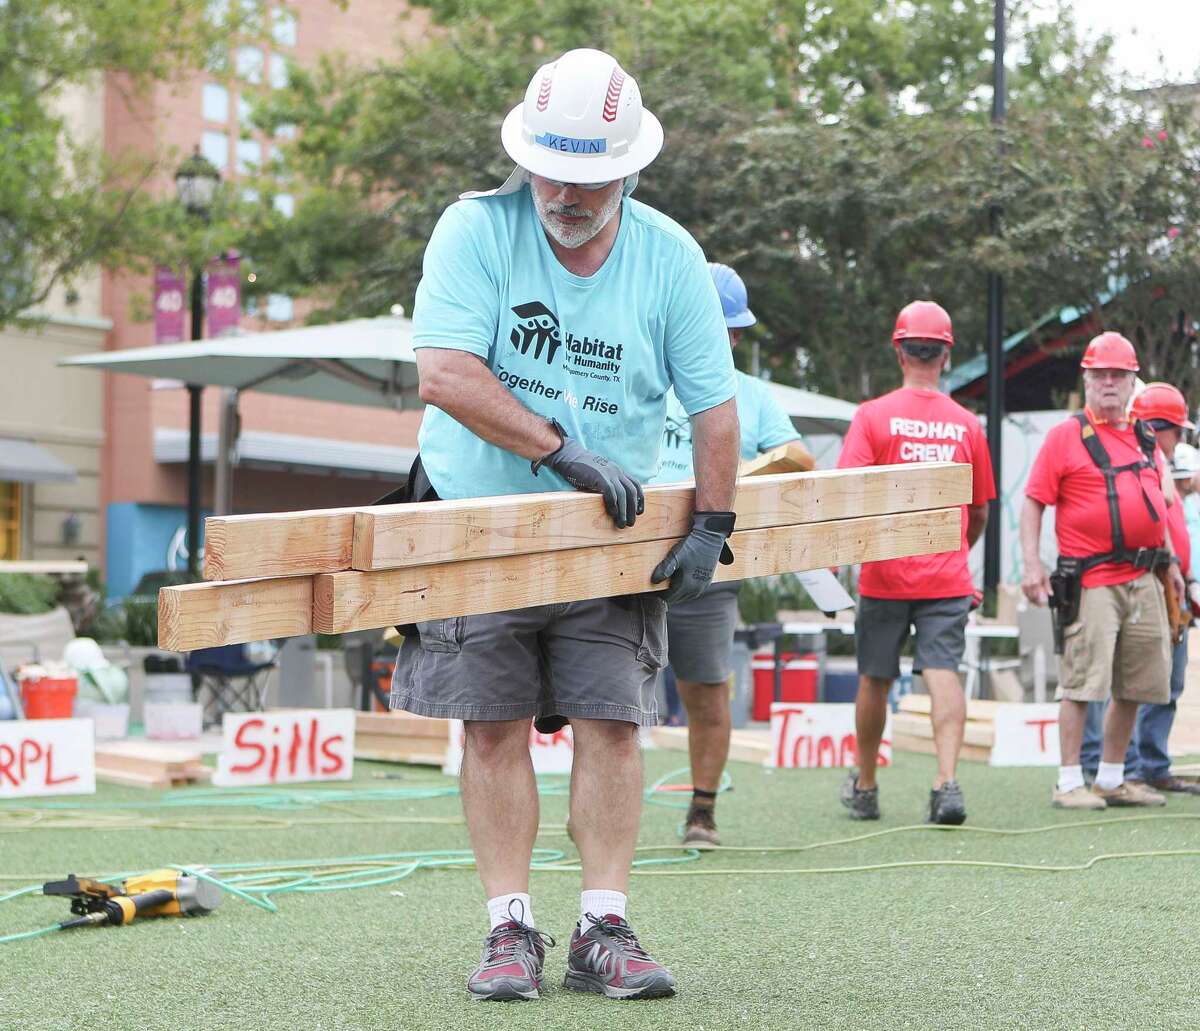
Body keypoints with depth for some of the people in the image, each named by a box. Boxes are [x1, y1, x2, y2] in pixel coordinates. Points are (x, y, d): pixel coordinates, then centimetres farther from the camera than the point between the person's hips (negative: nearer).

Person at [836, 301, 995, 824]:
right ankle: (946, 781, -22)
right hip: (947, 578, 1)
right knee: (943, 673, -5)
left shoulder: (873, 416, -5)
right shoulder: (966, 424, 4)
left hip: (884, 575, -1)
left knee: (874, 680, 11)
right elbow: (979, 512, 14)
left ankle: (864, 787, 26)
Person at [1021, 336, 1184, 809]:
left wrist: (1170, 561, 22)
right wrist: (1032, 563, -14)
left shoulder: (1144, 437, 16)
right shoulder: (1066, 436, -3)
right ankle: (1069, 783, -2)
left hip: (1142, 580, 7)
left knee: (1135, 686, 9)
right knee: (1083, 681, -8)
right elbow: (1034, 502, -5)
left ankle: (1112, 779, 19)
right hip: (1091, 582, -7)